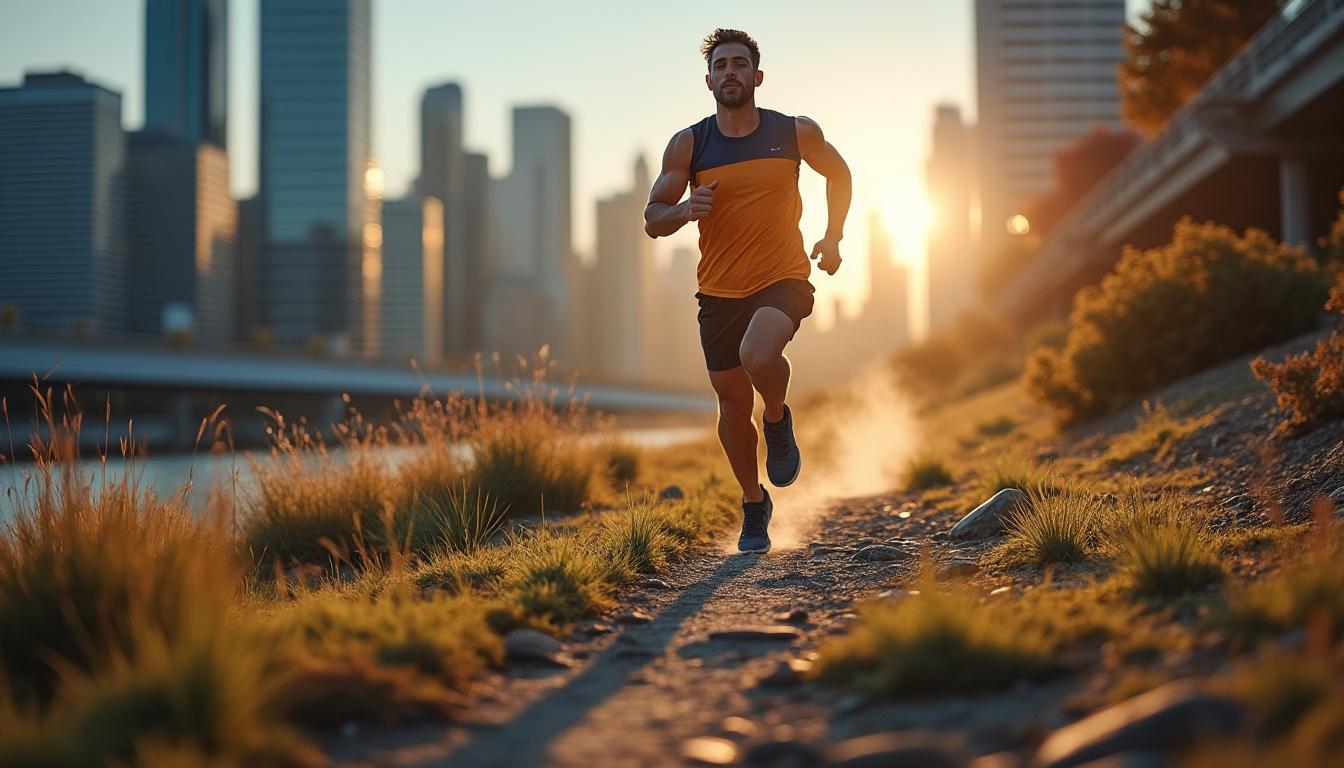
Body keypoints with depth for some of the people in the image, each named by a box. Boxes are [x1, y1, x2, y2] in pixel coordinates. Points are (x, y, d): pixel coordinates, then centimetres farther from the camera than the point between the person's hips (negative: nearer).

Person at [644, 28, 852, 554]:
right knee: (732, 402, 7)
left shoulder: (796, 133, -3)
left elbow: (838, 173, 17)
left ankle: (778, 421, 3)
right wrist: (685, 210, -24)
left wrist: (833, 237, 8)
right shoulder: (687, 145, -3)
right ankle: (754, 505, 30)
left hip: (783, 279, -2)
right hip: (718, 291, 2)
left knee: (758, 357, -32)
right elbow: (652, 220, -2)